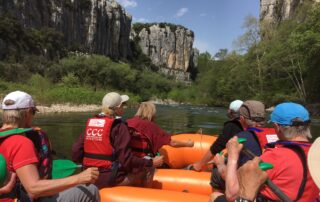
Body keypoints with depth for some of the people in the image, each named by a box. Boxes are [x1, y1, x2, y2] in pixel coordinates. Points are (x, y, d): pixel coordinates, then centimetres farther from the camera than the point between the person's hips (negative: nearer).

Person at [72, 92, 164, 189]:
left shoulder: (90, 123, 4)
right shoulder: (119, 126, -15)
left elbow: (76, 154, 3)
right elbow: (126, 160, -19)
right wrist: (151, 163, -9)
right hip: (110, 179, -7)